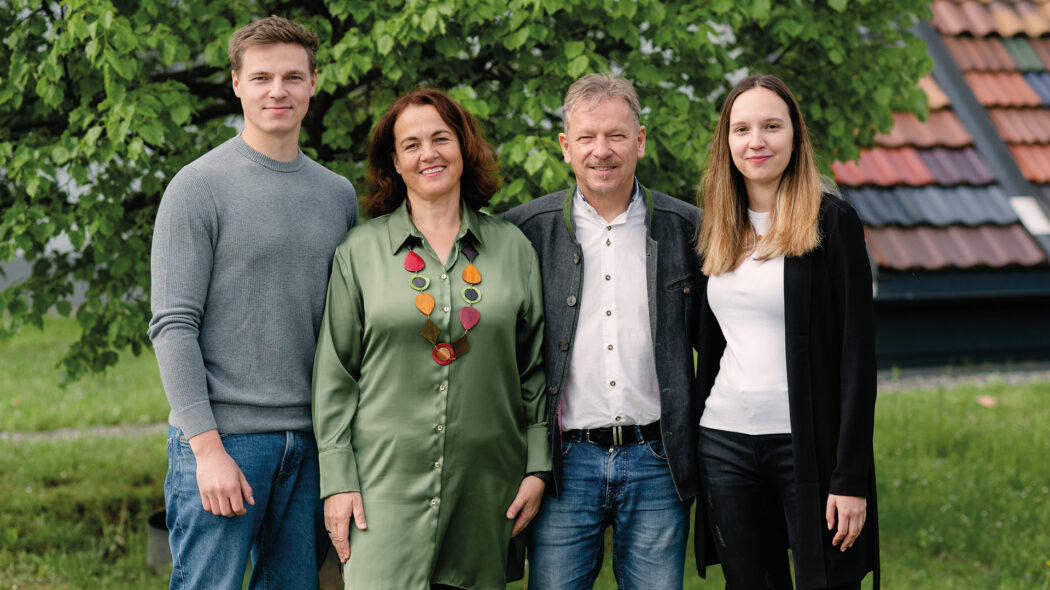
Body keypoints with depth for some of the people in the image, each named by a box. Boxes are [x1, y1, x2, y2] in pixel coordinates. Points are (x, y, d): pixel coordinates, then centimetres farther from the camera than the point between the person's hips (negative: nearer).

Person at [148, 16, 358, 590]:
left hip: (310, 444, 5)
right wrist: (207, 447, -15)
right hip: (222, 436, -5)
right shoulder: (198, 187, -3)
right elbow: (173, 326, -8)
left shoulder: (339, 194, 13)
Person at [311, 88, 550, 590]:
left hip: (485, 487, 2)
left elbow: (537, 369, 11)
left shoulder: (512, 248, 9)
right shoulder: (362, 250, 5)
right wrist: (336, 478, -3)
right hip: (386, 481, -2)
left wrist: (537, 468, 3)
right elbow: (334, 374, 4)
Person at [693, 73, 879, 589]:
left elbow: (858, 354, -8)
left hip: (807, 446, -5)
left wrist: (851, 478, -14)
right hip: (724, 444, 5)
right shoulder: (715, 230, 11)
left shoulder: (831, 223, -5)